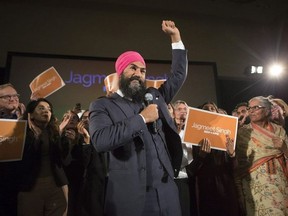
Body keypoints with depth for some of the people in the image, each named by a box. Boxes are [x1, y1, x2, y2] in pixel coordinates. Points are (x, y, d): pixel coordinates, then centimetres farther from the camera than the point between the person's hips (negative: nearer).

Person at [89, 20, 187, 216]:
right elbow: (100, 141, -19)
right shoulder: (103, 106, -2)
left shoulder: (155, 97, 14)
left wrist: (176, 37, 18)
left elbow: (179, 75, 21)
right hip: (130, 194, -4)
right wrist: (141, 118, -15)